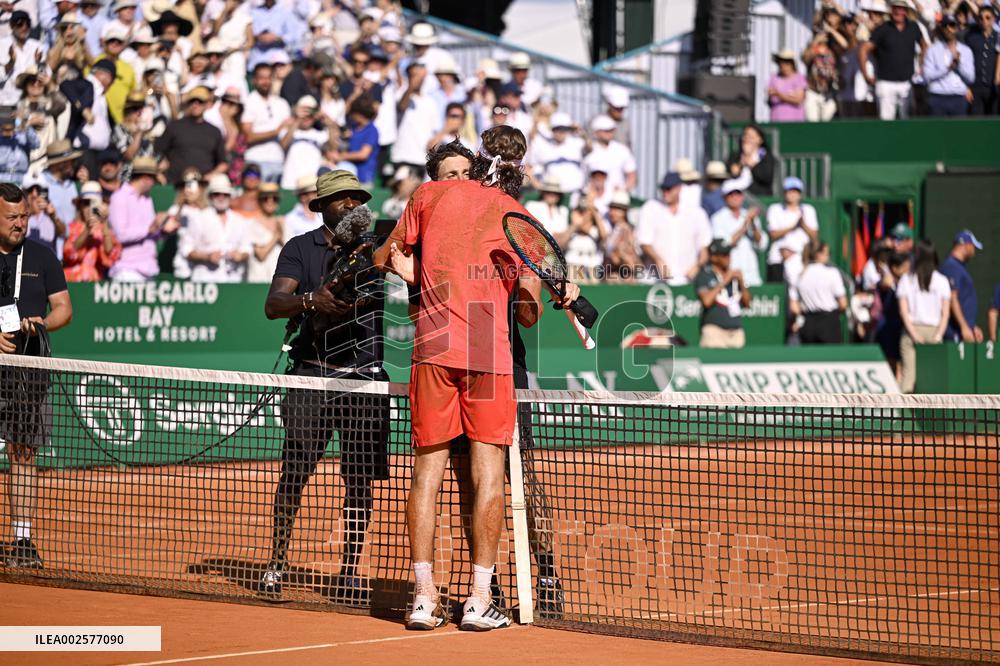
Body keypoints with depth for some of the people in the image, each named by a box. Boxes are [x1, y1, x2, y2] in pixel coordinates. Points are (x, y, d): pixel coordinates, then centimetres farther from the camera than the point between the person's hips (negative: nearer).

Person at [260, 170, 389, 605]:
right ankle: (276, 564, 7)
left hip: (367, 377, 2)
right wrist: (310, 299, -27)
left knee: (360, 480, 1)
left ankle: (349, 574, 9)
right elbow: (273, 304, -6)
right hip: (313, 374, -2)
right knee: (294, 472, -4)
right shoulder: (301, 249, 6)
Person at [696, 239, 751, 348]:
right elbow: (707, 301, -17)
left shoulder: (733, 273, 17)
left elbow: (747, 303, 18)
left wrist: (741, 283, 3)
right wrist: (724, 282, -11)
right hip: (715, 330, -6)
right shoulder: (704, 276, 0)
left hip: (737, 330, 6)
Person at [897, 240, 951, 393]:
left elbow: (903, 310, -3)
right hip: (935, 331, 1)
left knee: (909, 373, -6)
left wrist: (914, 333, -6)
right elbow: (945, 312, -1)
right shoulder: (942, 280, 4)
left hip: (912, 328, -1)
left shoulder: (906, 279, 3)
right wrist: (938, 335, -4)